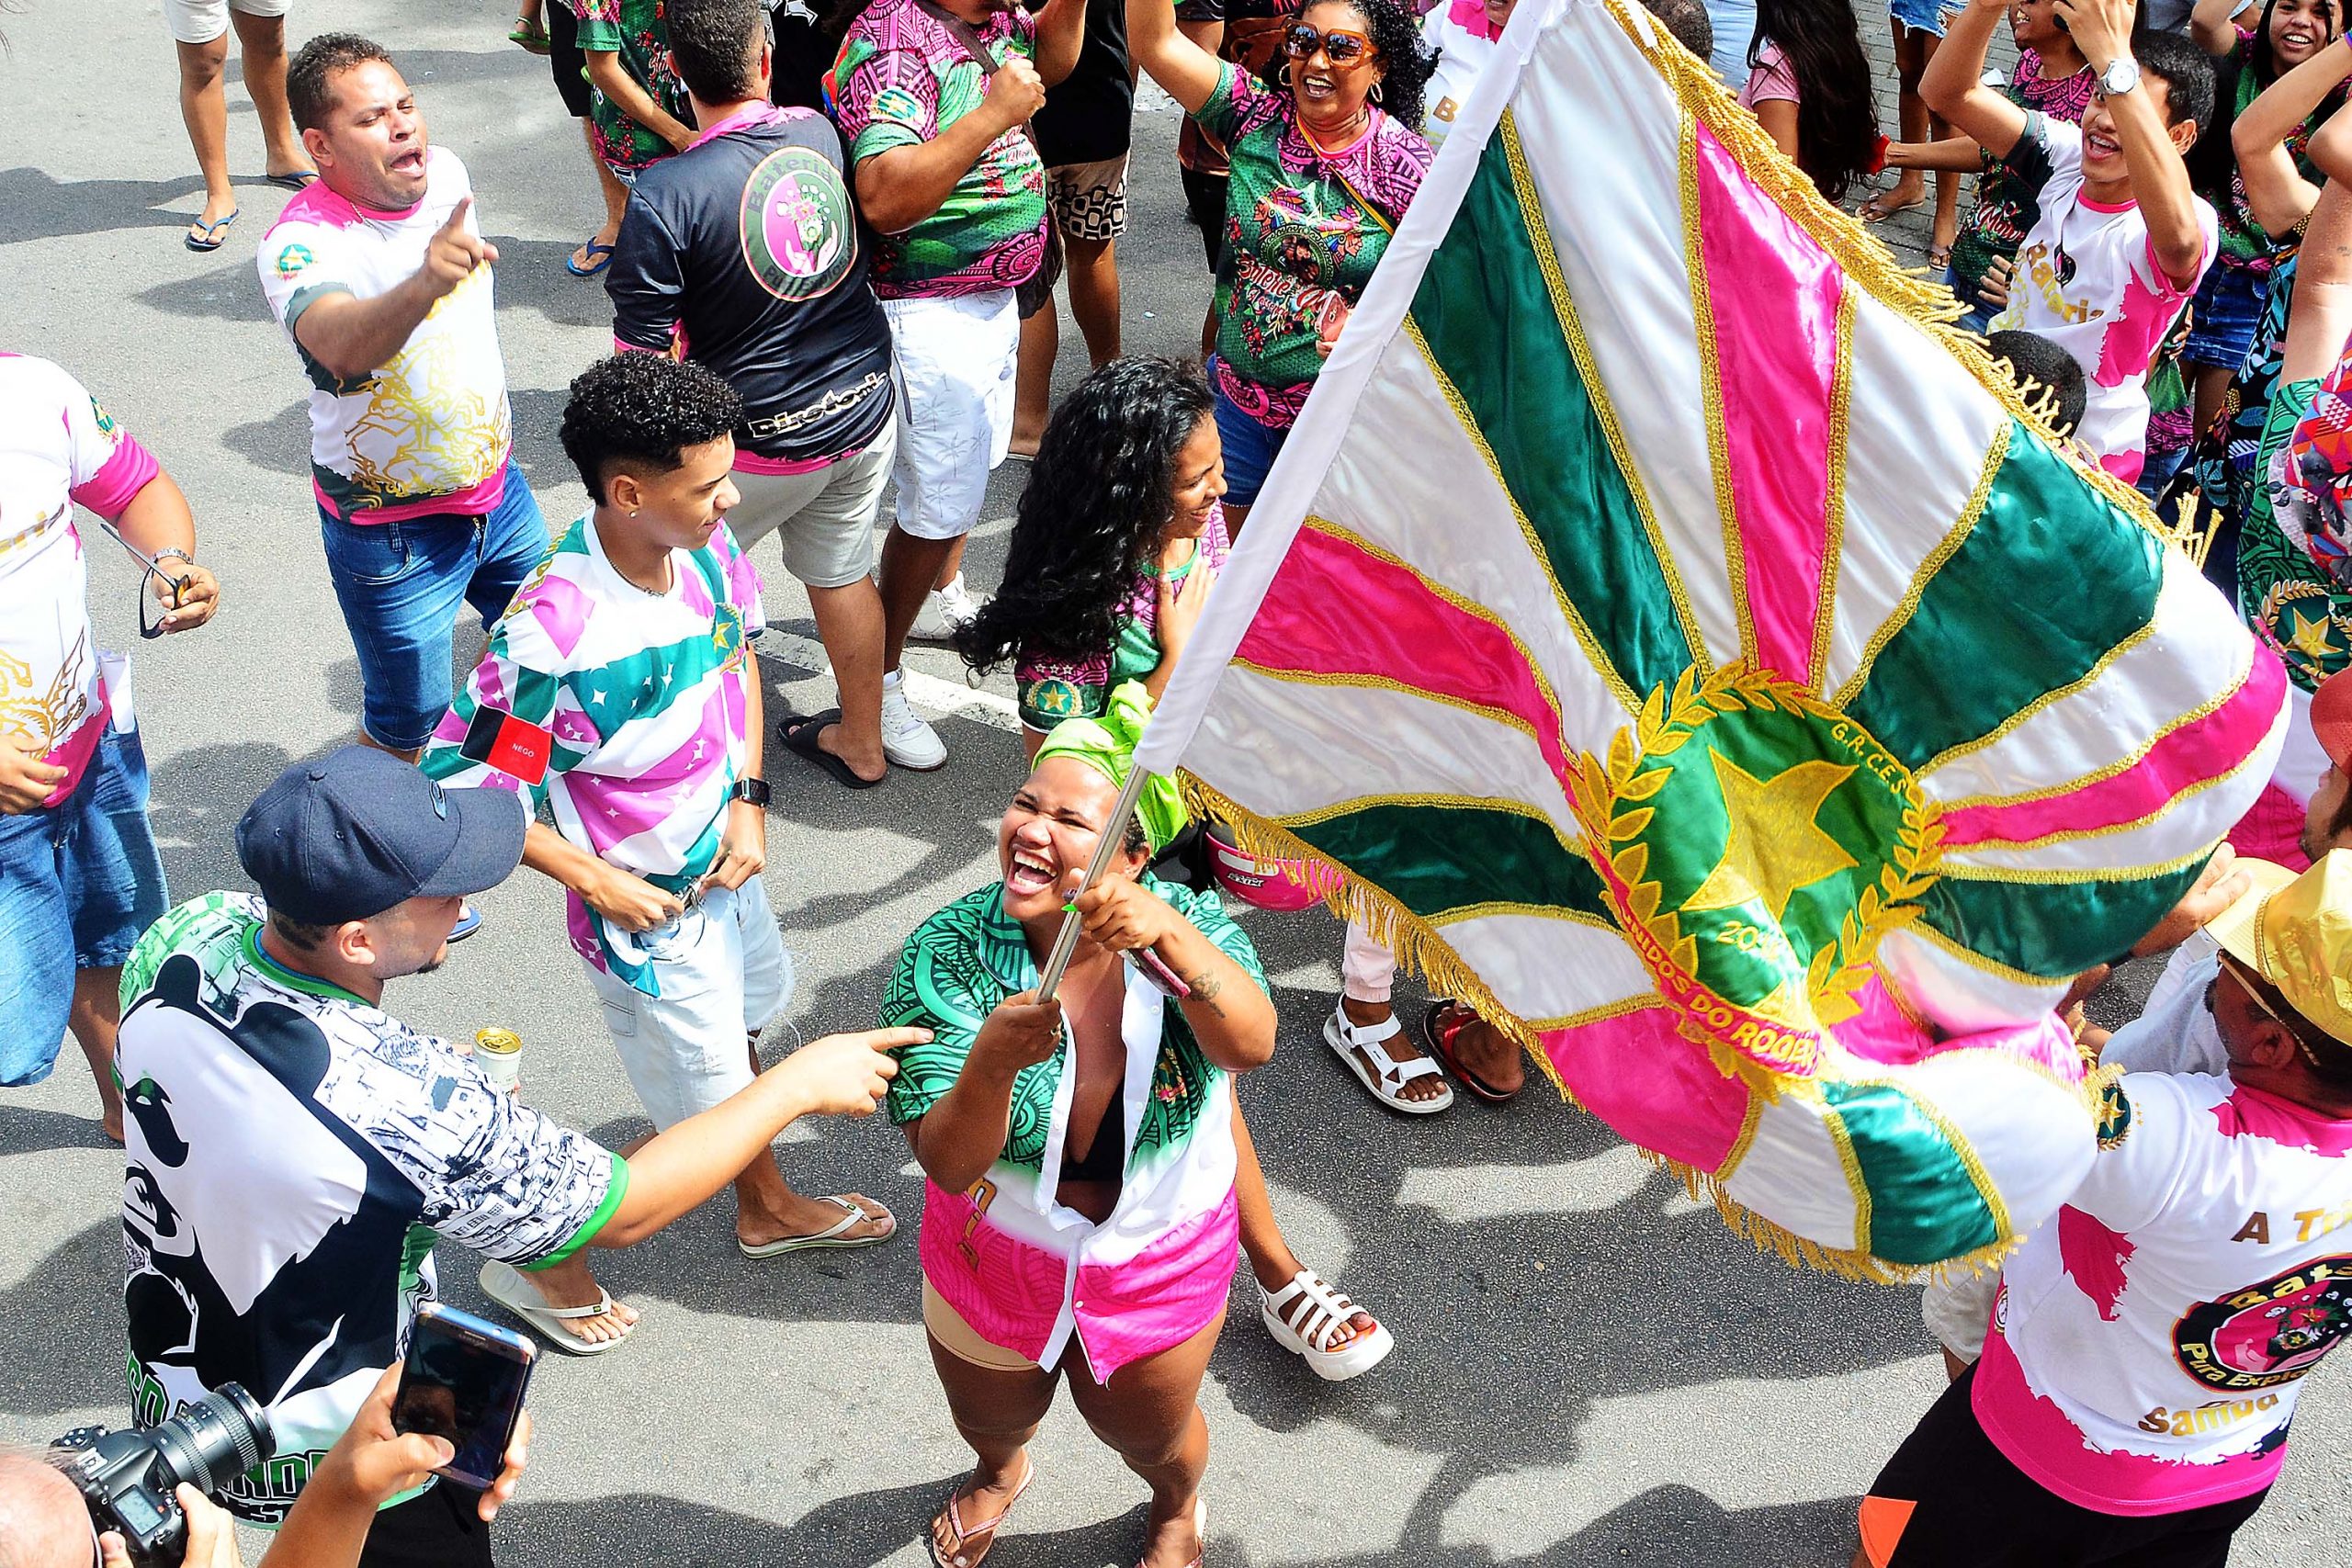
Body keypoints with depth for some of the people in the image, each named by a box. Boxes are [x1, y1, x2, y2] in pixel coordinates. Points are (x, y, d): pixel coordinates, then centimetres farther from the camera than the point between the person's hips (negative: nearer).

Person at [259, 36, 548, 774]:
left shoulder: (446, 173, -6)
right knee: (410, 723, 6)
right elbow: (341, 346, -51)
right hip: (393, 530, -7)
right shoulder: (299, 245, -27)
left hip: (497, 485, 7)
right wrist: (422, 285, -70)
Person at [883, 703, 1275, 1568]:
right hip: (996, 1253, 0)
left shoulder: (1188, 924, -23)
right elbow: (947, 1165, -31)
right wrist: (992, 1062, -52)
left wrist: (1172, 935, -59)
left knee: (1146, 1432, 27)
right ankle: (1001, 1472, 69)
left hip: (1161, 1260, 0)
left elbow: (1251, 1045, -42)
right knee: (991, 1419, 30)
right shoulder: (947, 953, -26)